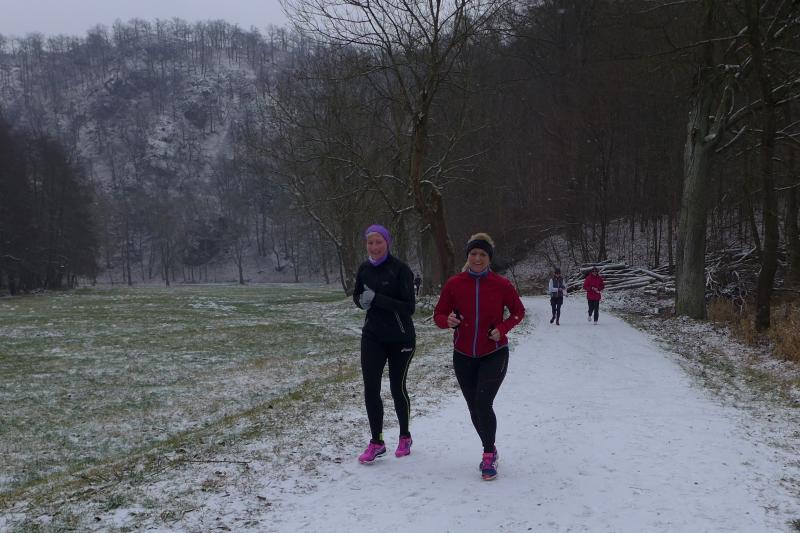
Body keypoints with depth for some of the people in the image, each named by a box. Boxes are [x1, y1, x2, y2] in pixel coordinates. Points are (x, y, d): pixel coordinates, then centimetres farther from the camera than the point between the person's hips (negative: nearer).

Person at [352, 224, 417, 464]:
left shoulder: (400, 269, -14)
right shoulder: (364, 269, 3)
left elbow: (408, 307, -18)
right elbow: (357, 295, 18)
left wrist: (377, 298, -25)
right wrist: (362, 300, -6)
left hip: (400, 338, -4)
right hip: (372, 336, 4)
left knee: (397, 388, 7)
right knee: (370, 389, -2)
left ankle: (405, 437, 28)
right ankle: (376, 442, 11)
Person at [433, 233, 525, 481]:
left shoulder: (501, 284, -8)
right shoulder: (454, 284, -6)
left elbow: (518, 311, 5)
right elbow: (439, 314, 2)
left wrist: (502, 328, -12)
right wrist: (448, 321, -21)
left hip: (494, 354, -3)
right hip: (464, 356, 3)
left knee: (483, 405, -17)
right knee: (474, 408, 11)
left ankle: (488, 454, 3)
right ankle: (490, 451, 34)